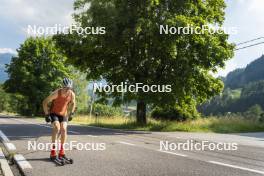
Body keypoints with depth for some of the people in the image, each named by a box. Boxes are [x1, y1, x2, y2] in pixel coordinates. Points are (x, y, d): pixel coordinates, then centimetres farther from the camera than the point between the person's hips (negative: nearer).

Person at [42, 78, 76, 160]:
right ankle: (53, 150, -17)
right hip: (54, 113, -3)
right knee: (57, 128, -25)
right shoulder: (56, 93, -27)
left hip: (63, 114, 3)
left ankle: (61, 151, 0)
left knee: (64, 129, -13)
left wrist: (71, 113, 2)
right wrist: (47, 115, -18)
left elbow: (73, 103, 8)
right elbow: (45, 102, -16)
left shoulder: (72, 94, -16)